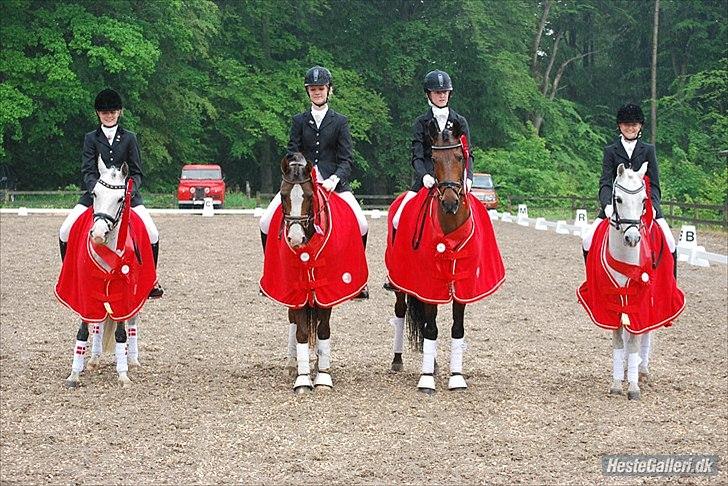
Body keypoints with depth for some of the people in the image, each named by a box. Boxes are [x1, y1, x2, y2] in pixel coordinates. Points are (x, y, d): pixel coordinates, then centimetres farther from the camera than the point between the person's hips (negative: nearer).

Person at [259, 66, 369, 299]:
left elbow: (346, 159, 2)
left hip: (333, 181, -1)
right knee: (267, 222, -14)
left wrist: (334, 180, -18)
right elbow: (292, 154, 5)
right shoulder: (299, 120, 12)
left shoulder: (340, 122, 8)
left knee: (361, 224, -19)